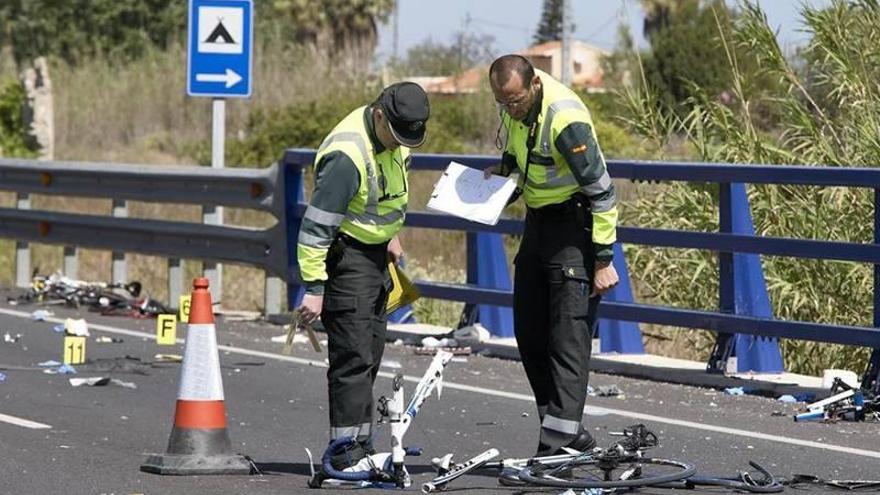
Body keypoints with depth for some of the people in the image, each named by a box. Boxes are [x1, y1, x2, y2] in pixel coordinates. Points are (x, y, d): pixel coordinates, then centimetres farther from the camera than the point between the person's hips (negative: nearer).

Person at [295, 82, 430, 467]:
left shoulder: (394, 136, 0)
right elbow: (316, 225, -26)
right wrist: (313, 288, -25)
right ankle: (347, 450, -12)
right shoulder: (348, 155, -28)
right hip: (345, 256, -9)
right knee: (353, 356, -12)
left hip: (375, 253, 9)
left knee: (371, 353, 13)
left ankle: (360, 446, 20)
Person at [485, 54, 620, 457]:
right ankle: (568, 431, 17)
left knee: (568, 334, -11)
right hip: (538, 221, 9)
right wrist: (503, 170, 0)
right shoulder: (515, 102, -3)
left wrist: (603, 261, -20)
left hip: (574, 224, -9)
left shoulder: (565, 119, -27)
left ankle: (560, 440, -14)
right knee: (529, 333, 9)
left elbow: (601, 192, -22)